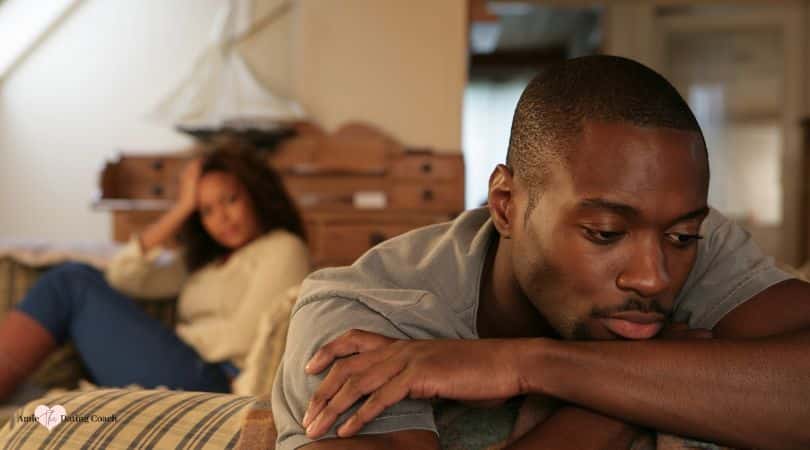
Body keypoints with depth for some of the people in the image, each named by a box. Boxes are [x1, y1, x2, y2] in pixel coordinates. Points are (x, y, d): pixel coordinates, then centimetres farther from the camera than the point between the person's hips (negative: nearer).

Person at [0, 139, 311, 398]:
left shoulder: (283, 249, 6)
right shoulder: (206, 257, 27)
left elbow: (243, 336, -7)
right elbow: (122, 277, 14)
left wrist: (166, 341, 2)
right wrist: (181, 209, 11)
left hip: (207, 380, -7)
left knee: (75, 285, -8)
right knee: (77, 273, 2)